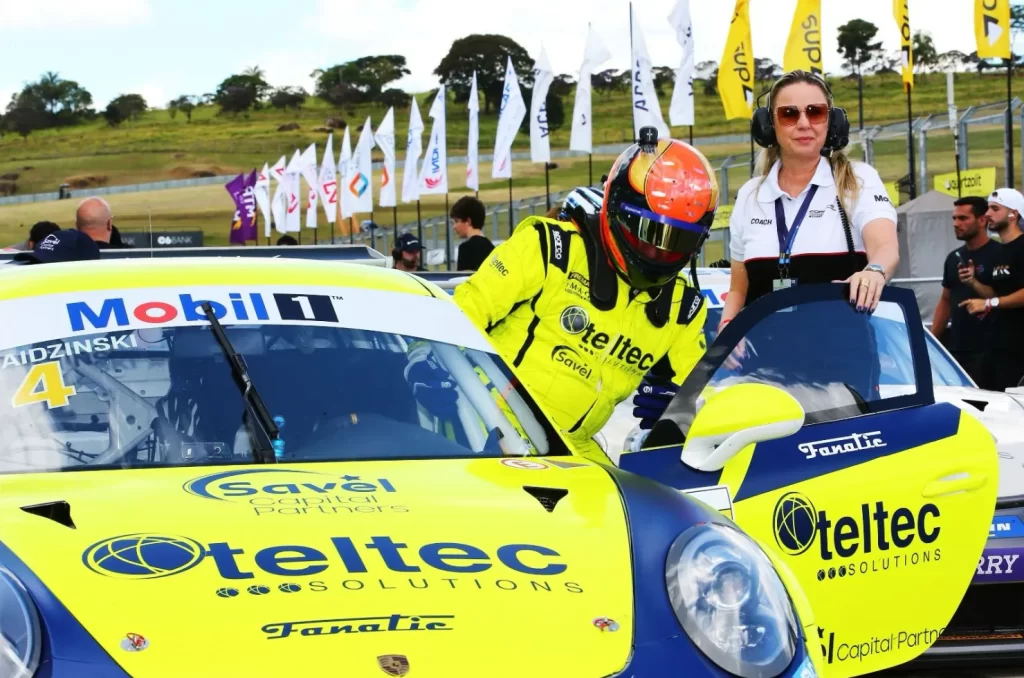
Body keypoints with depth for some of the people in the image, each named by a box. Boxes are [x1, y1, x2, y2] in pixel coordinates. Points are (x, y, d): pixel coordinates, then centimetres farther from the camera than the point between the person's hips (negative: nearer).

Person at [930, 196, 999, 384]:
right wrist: (932, 340, 14)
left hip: (986, 350, -7)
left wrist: (974, 283, -23)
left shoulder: (999, 255, -8)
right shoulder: (954, 258, 14)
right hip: (955, 348, 7)